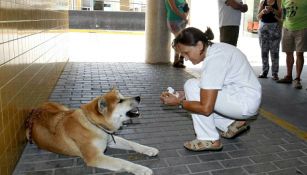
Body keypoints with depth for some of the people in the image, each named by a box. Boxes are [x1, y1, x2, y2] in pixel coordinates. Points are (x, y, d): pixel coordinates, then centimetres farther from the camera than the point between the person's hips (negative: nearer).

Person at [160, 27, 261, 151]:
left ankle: (209, 140, -9)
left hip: (246, 103, -9)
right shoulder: (215, 49, 3)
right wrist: (185, 95, 1)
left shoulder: (213, 60, -25)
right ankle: (232, 124, 15)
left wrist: (178, 102, -14)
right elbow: (207, 89, 12)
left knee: (191, 86, -16)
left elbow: (205, 108, -26)